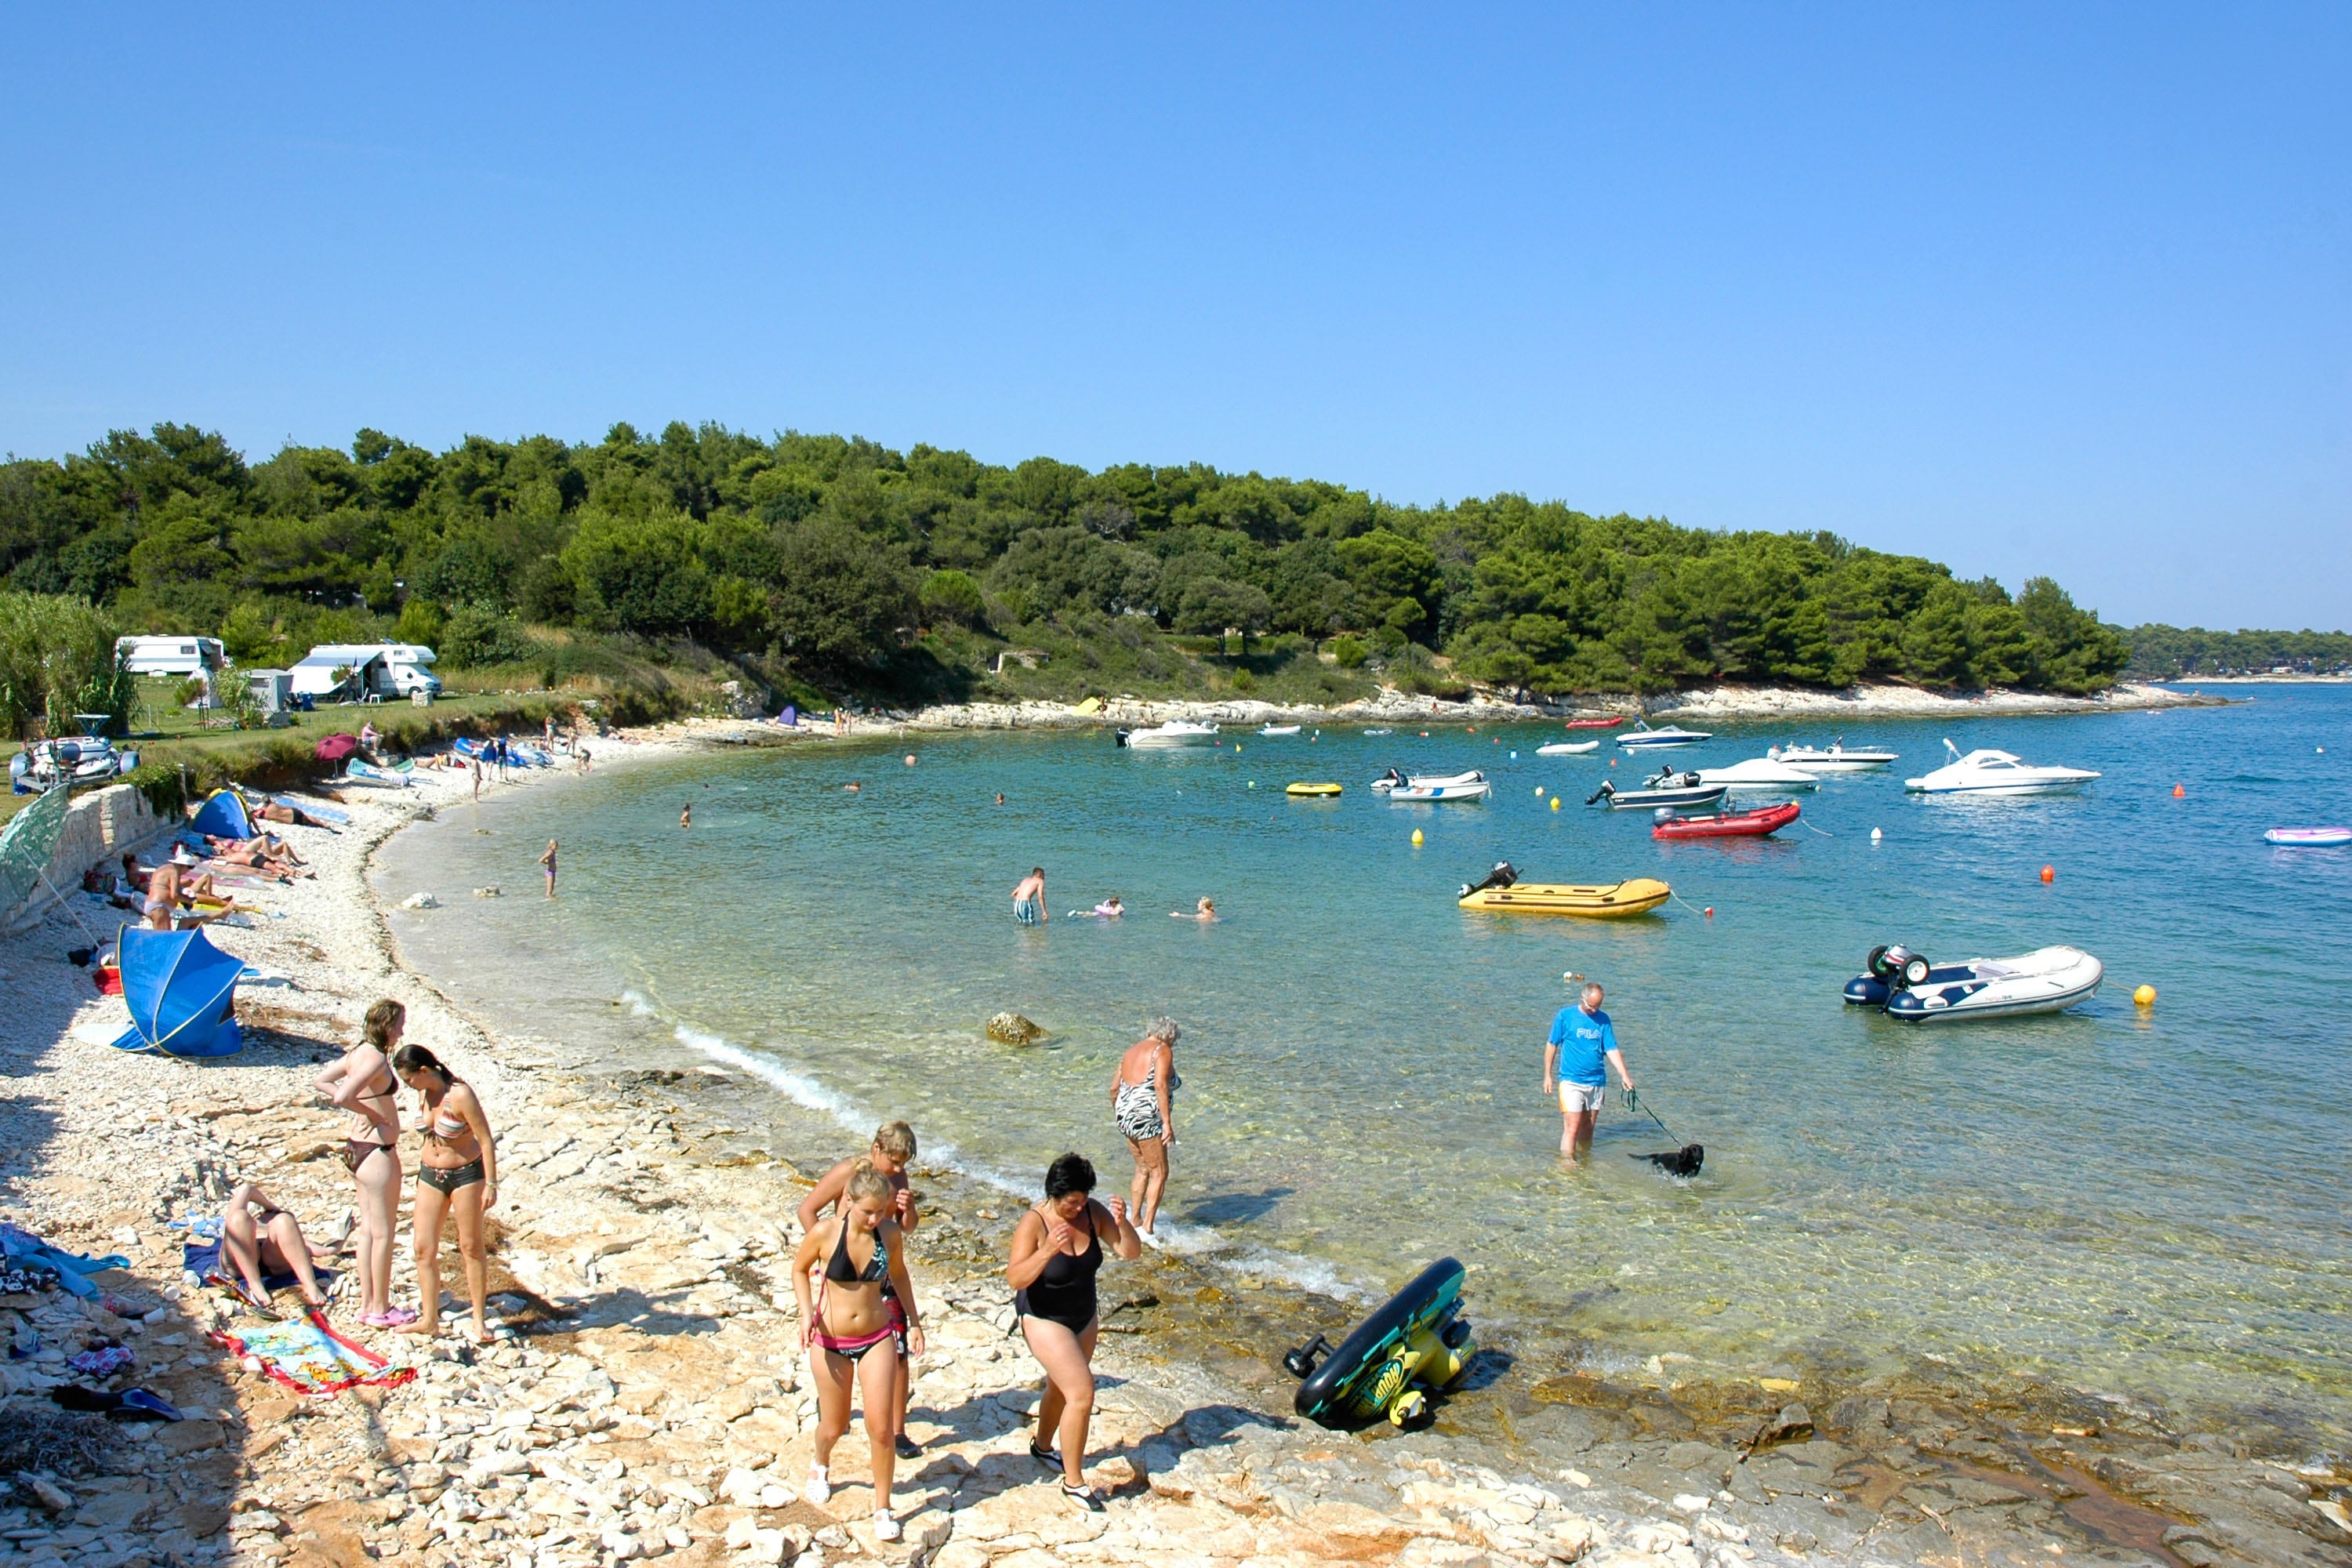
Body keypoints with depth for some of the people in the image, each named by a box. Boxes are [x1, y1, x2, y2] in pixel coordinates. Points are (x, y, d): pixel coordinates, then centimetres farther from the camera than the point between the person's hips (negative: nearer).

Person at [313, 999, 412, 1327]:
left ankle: (367, 1304, 24)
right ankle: (381, 1309, 12)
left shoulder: (359, 1052, 6)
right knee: (383, 1232, 2)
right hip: (377, 1151, -9)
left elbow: (321, 1082, 15)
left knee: (368, 1229, 16)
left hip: (358, 1148, 9)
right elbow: (343, 1097, -33)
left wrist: (365, 1107, 8)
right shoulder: (376, 1058, -21)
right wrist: (373, 1114, -16)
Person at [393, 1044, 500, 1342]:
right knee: (424, 1249, 4)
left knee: (471, 1247, 3)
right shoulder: (424, 1092, -1)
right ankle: (429, 1320, 14)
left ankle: (480, 1320, 13)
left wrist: (490, 1184, -18)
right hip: (430, 1174, 6)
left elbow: (486, 1140, -18)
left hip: (466, 1174, -6)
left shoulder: (460, 1095, -23)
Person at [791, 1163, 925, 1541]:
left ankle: (882, 1508, 16)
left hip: (877, 1338, 1)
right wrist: (807, 1312, -13)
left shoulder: (890, 1233, -11)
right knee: (834, 1426, 14)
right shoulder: (825, 1232, -18)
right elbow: (799, 1269, 0)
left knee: (880, 1428, -4)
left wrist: (914, 1321, 7)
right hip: (831, 1342, -1)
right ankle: (820, 1463, 50)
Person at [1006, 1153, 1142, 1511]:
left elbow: (1131, 1253, -11)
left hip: (1084, 1318, 6)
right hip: (1045, 1321, -6)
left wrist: (1122, 1223, -30)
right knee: (1082, 1394, -13)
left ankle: (1041, 1447, 51)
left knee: (1061, 1388, 24)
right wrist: (1047, 1251, -44)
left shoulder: (1093, 1213, -11)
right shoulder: (1034, 1223, -24)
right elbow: (1015, 1279, -31)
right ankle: (1073, 1481, 2)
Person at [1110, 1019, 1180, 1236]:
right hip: (1146, 1118, -8)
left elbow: (1114, 1088, 18)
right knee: (1159, 1173, 0)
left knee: (1143, 1170, 19)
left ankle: (1135, 1222, 22)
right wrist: (1167, 1123, -22)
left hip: (1125, 1116, 8)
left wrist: (1116, 1113, 34)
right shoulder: (1163, 1051, -5)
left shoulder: (1132, 1050, 17)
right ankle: (1147, 1227, -4)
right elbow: (1160, 1085, -19)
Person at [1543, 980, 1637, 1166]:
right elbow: (1551, 1045, 2)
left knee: (1587, 1128, 12)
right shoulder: (1565, 1016, -4)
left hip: (1596, 1081, 4)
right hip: (1570, 1082, -4)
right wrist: (1548, 1076, 0)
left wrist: (1624, 1075, -11)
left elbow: (1612, 1050, 2)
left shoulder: (1603, 1019, 5)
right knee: (1572, 1128, -11)